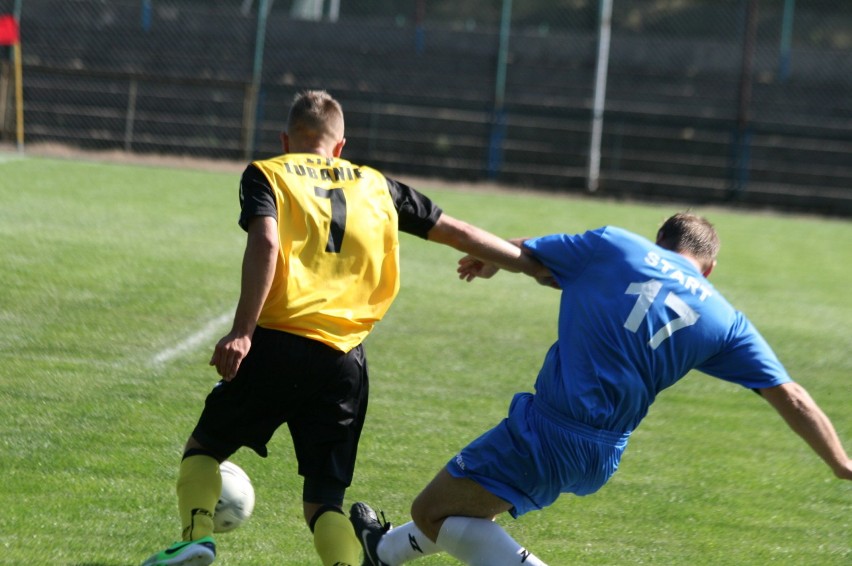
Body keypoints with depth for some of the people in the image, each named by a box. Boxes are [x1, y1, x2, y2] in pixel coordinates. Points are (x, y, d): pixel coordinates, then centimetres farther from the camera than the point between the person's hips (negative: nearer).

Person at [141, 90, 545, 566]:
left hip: (278, 344, -2)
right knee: (325, 495, 6)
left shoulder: (267, 175, 9)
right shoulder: (375, 186, 19)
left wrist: (242, 333, -16)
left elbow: (265, 245, -10)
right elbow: (458, 233, 23)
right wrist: (533, 263, 34)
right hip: (345, 361, 2)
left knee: (206, 445, 18)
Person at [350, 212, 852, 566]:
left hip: (546, 432, -5)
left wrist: (486, 262, 34)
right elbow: (791, 399, -1)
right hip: (601, 460, 6)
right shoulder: (726, 321, 5)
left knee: (432, 511, 3)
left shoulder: (615, 246, 0)